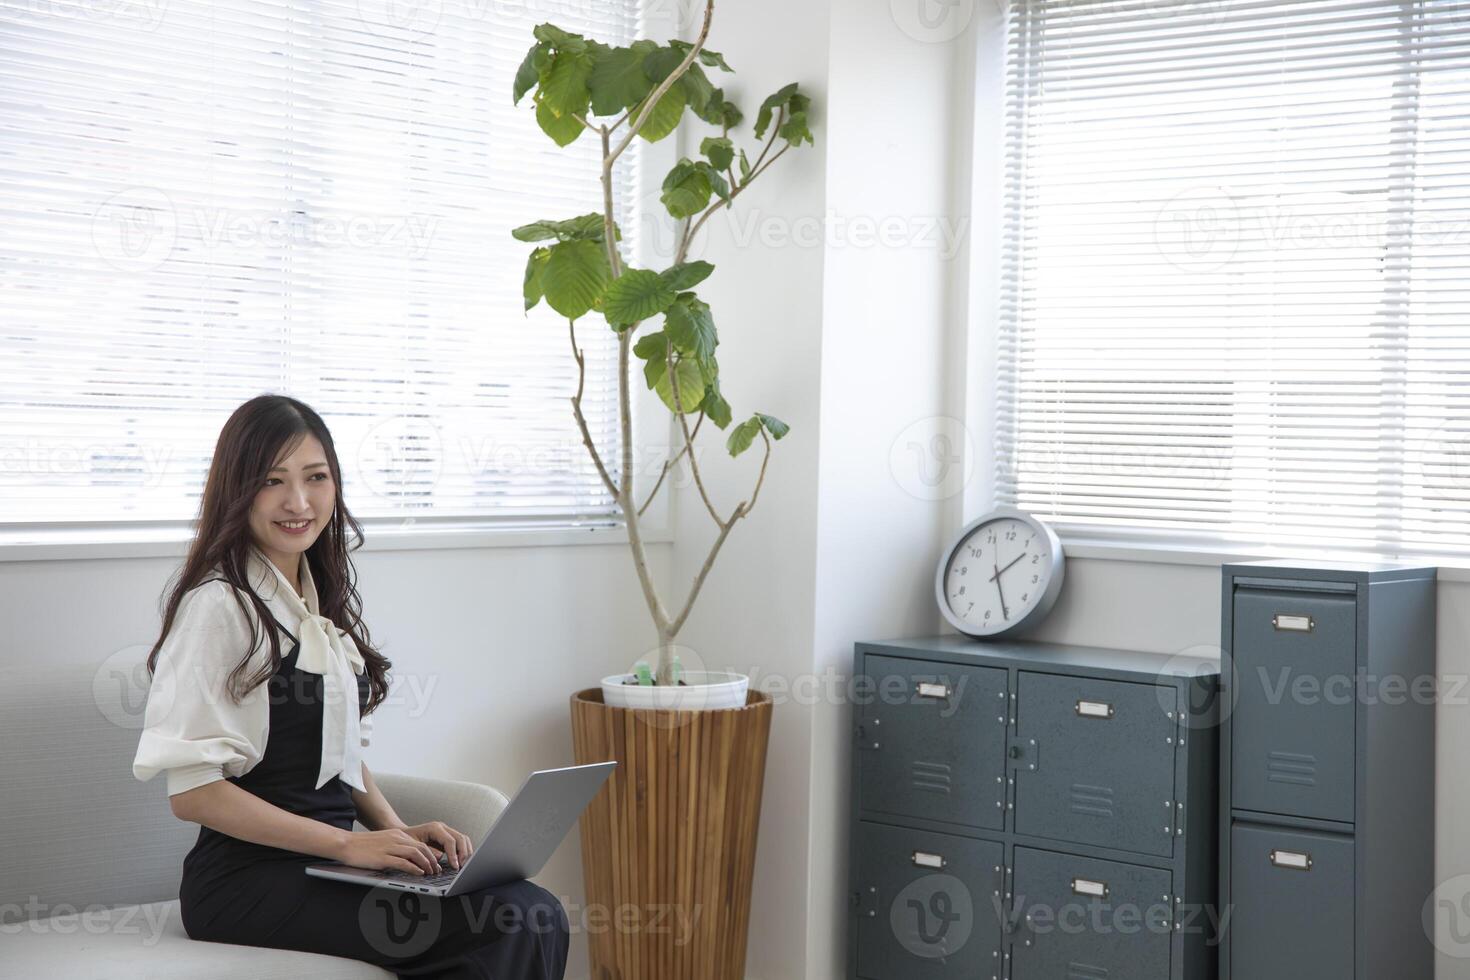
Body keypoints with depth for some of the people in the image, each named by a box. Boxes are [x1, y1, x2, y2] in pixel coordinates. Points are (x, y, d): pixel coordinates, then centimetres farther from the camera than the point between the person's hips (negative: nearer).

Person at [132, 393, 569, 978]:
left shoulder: (324, 600, 15)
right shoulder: (218, 606, -10)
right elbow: (191, 790, -15)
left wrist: (397, 830, 3)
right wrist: (349, 844, -17)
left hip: (324, 864, 7)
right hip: (251, 879, -7)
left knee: (540, 916, -18)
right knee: (518, 927, -25)